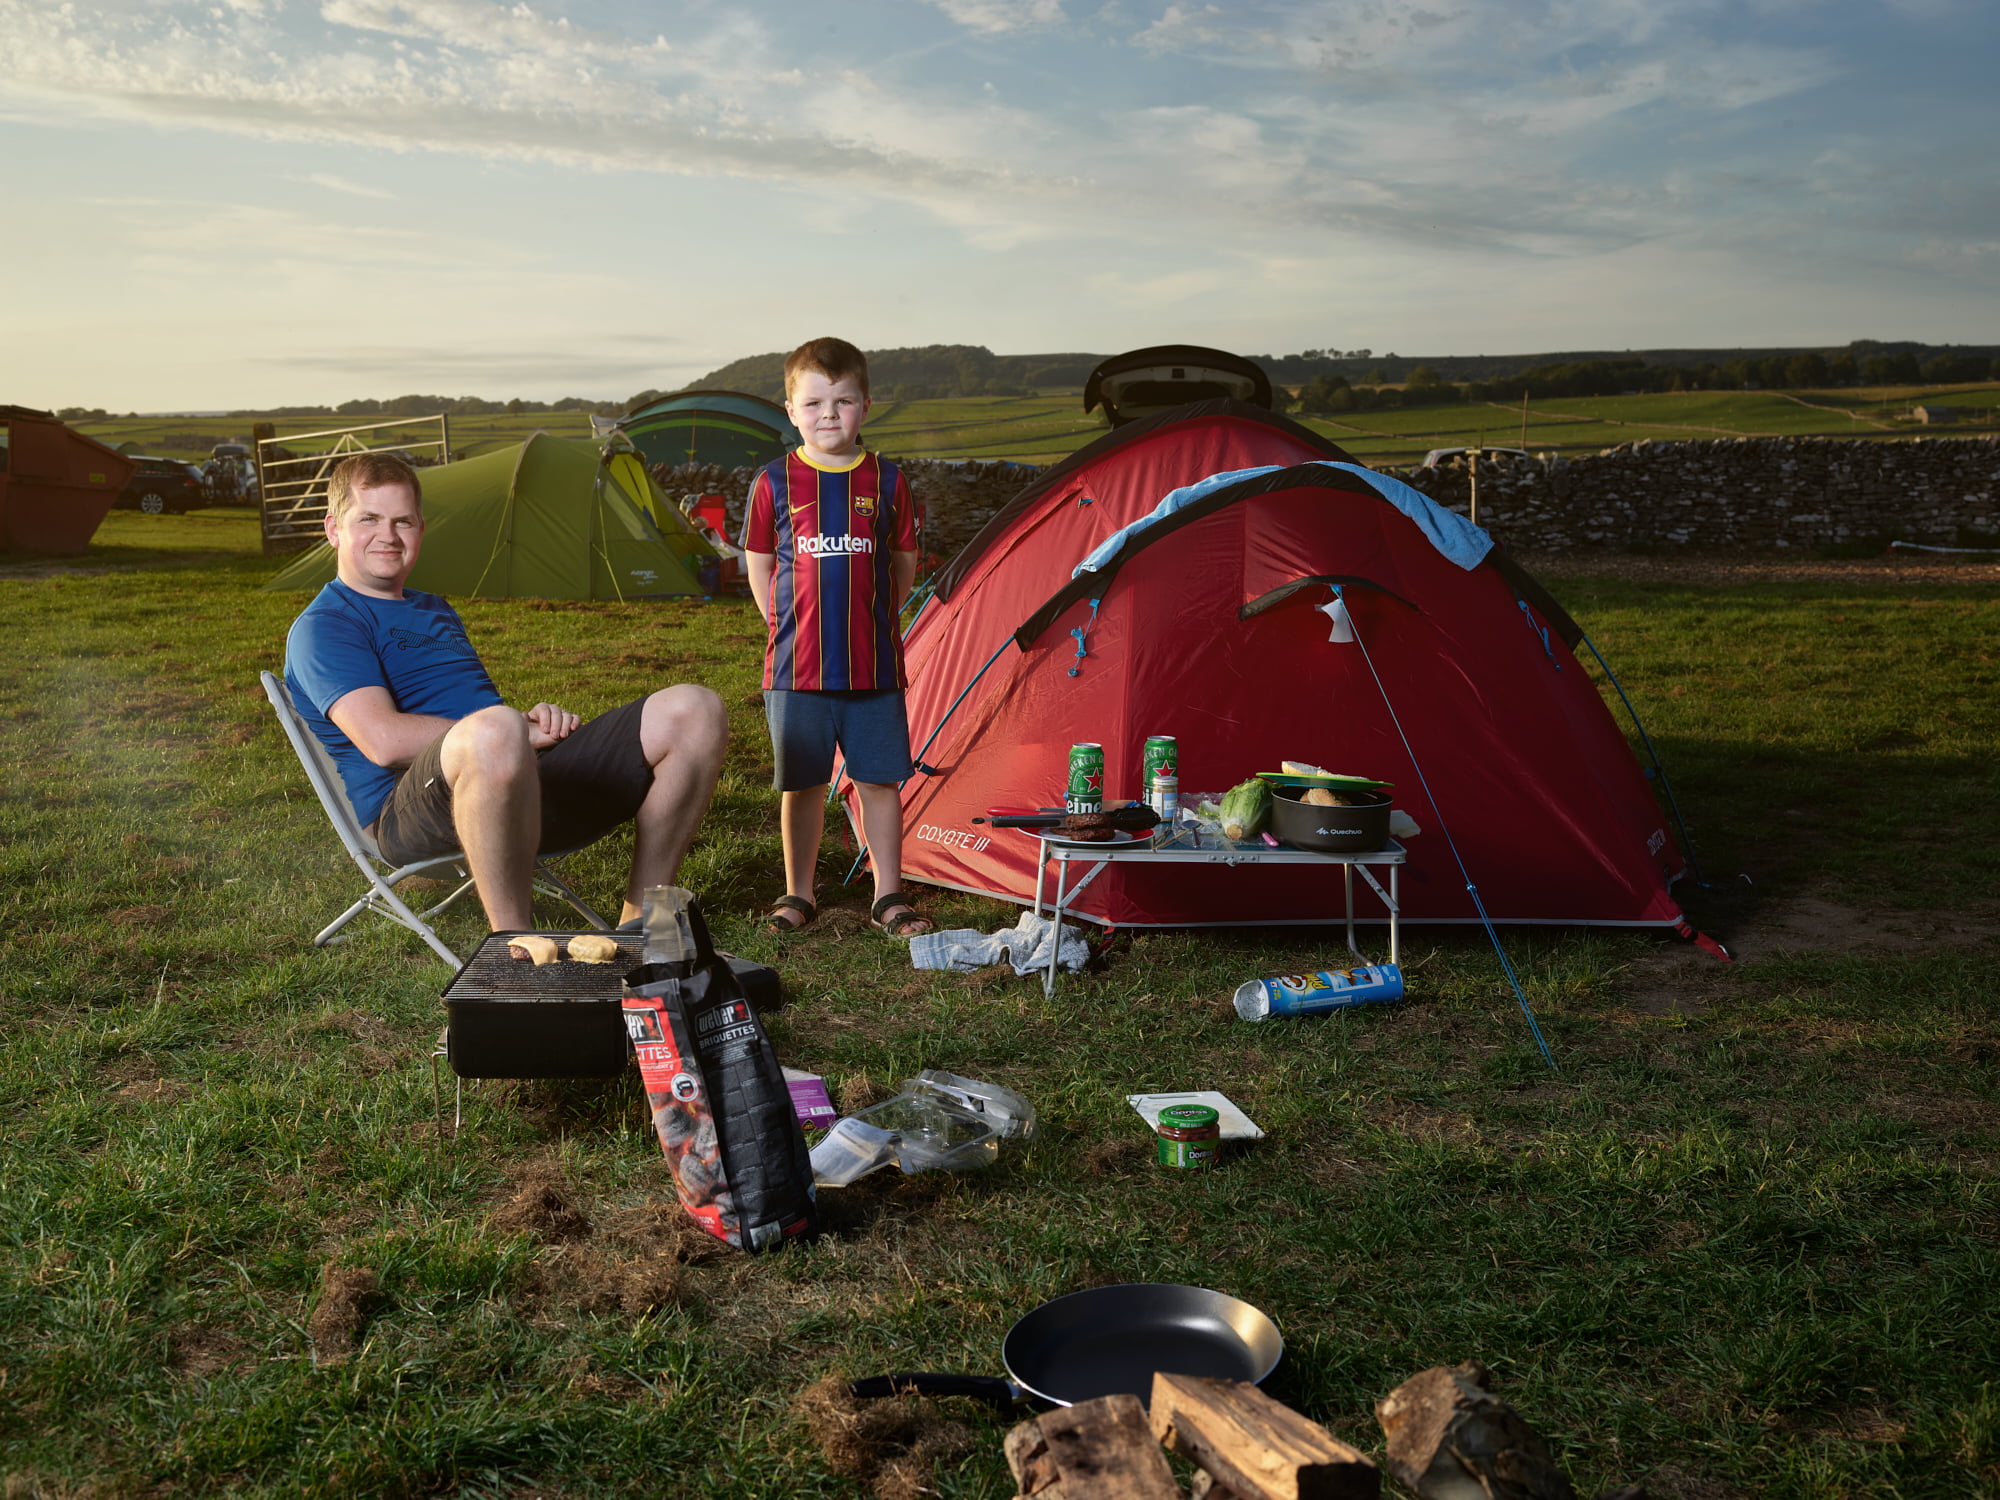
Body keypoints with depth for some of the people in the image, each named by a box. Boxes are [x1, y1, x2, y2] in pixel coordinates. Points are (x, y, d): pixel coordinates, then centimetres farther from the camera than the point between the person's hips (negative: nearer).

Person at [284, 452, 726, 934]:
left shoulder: (436, 611, 29)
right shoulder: (322, 627, 1)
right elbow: (384, 740, -16)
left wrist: (537, 719, 8)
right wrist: (520, 734, -12)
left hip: (529, 778, 8)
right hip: (411, 815, -8)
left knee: (693, 710, -6)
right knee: (496, 731, -45)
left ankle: (638, 927, -5)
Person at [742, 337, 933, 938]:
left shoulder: (886, 480, 2)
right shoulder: (774, 482, 0)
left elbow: (904, 562, 12)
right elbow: (758, 564, 10)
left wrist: (876, 619, 8)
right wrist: (784, 627, 4)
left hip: (874, 665, 1)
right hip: (797, 667, -1)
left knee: (879, 780, 6)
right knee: (802, 783, 7)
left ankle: (888, 898, 19)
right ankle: (797, 895, 22)